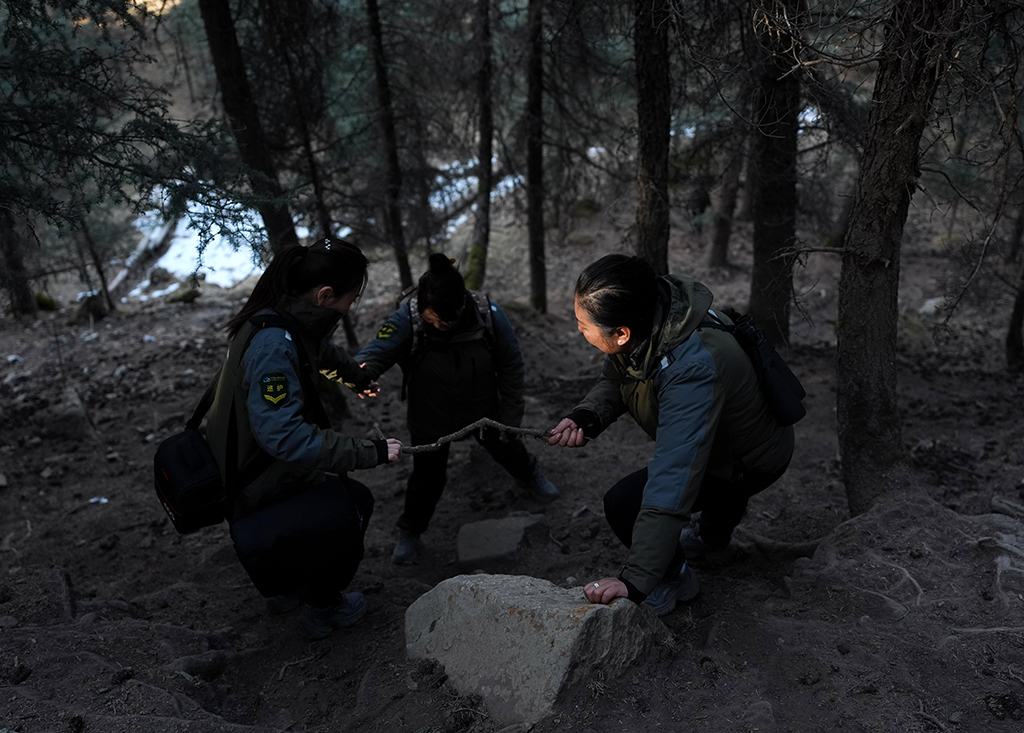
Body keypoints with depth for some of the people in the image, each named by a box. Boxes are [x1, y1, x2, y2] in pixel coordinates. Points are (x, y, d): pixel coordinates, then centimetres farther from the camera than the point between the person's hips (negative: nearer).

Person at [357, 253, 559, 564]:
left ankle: (529, 475, 60)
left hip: (482, 409, 2)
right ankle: (409, 531, 37)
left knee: (506, 448, 24)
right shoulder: (407, 319, -31)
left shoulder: (491, 316, -27)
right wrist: (359, 372, -64)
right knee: (427, 475, 9)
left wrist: (510, 419, -8)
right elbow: (376, 353, -39)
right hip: (430, 418, -1)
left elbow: (511, 369, -14)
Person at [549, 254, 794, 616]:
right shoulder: (650, 313, -22)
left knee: (623, 505, -20)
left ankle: (674, 578, 6)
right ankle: (716, 530, 62)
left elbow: (673, 483, -46)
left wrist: (636, 581, -46)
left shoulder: (693, 368, -44)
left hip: (752, 461, -8)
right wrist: (585, 417, -26)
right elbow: (614, 381, -5)